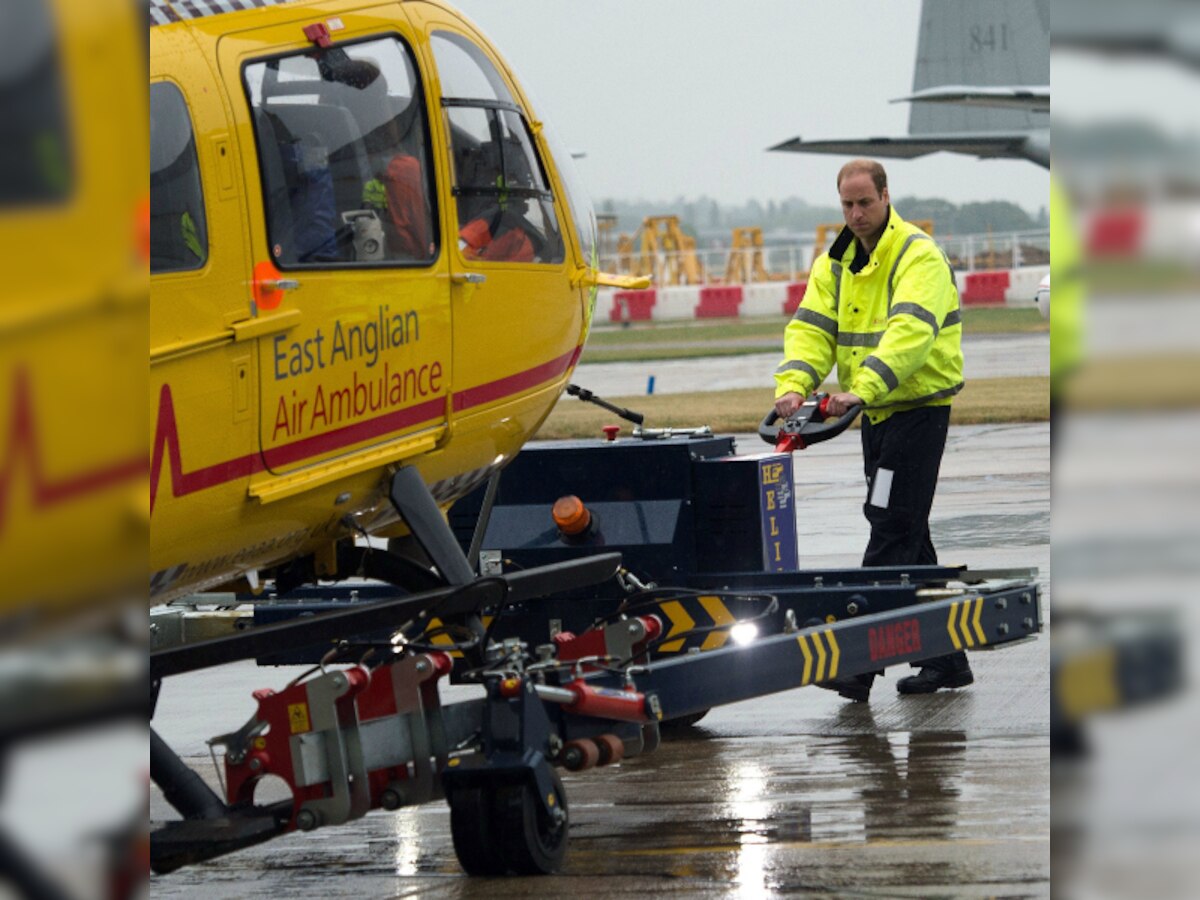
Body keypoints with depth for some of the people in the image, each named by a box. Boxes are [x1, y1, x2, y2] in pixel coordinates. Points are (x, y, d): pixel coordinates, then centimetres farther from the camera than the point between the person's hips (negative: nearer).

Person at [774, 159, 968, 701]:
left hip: (919, 408, -8)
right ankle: (946, 657, 20)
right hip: (874, 413, 8)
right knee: (908, 534, 12)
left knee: (892, 529, -13)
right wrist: (793, 385, -21)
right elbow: (812, 329, -1)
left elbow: (910, 331, -28)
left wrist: (864, 387, -41)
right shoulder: (834, 265, 10)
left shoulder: (918, 256, -14)